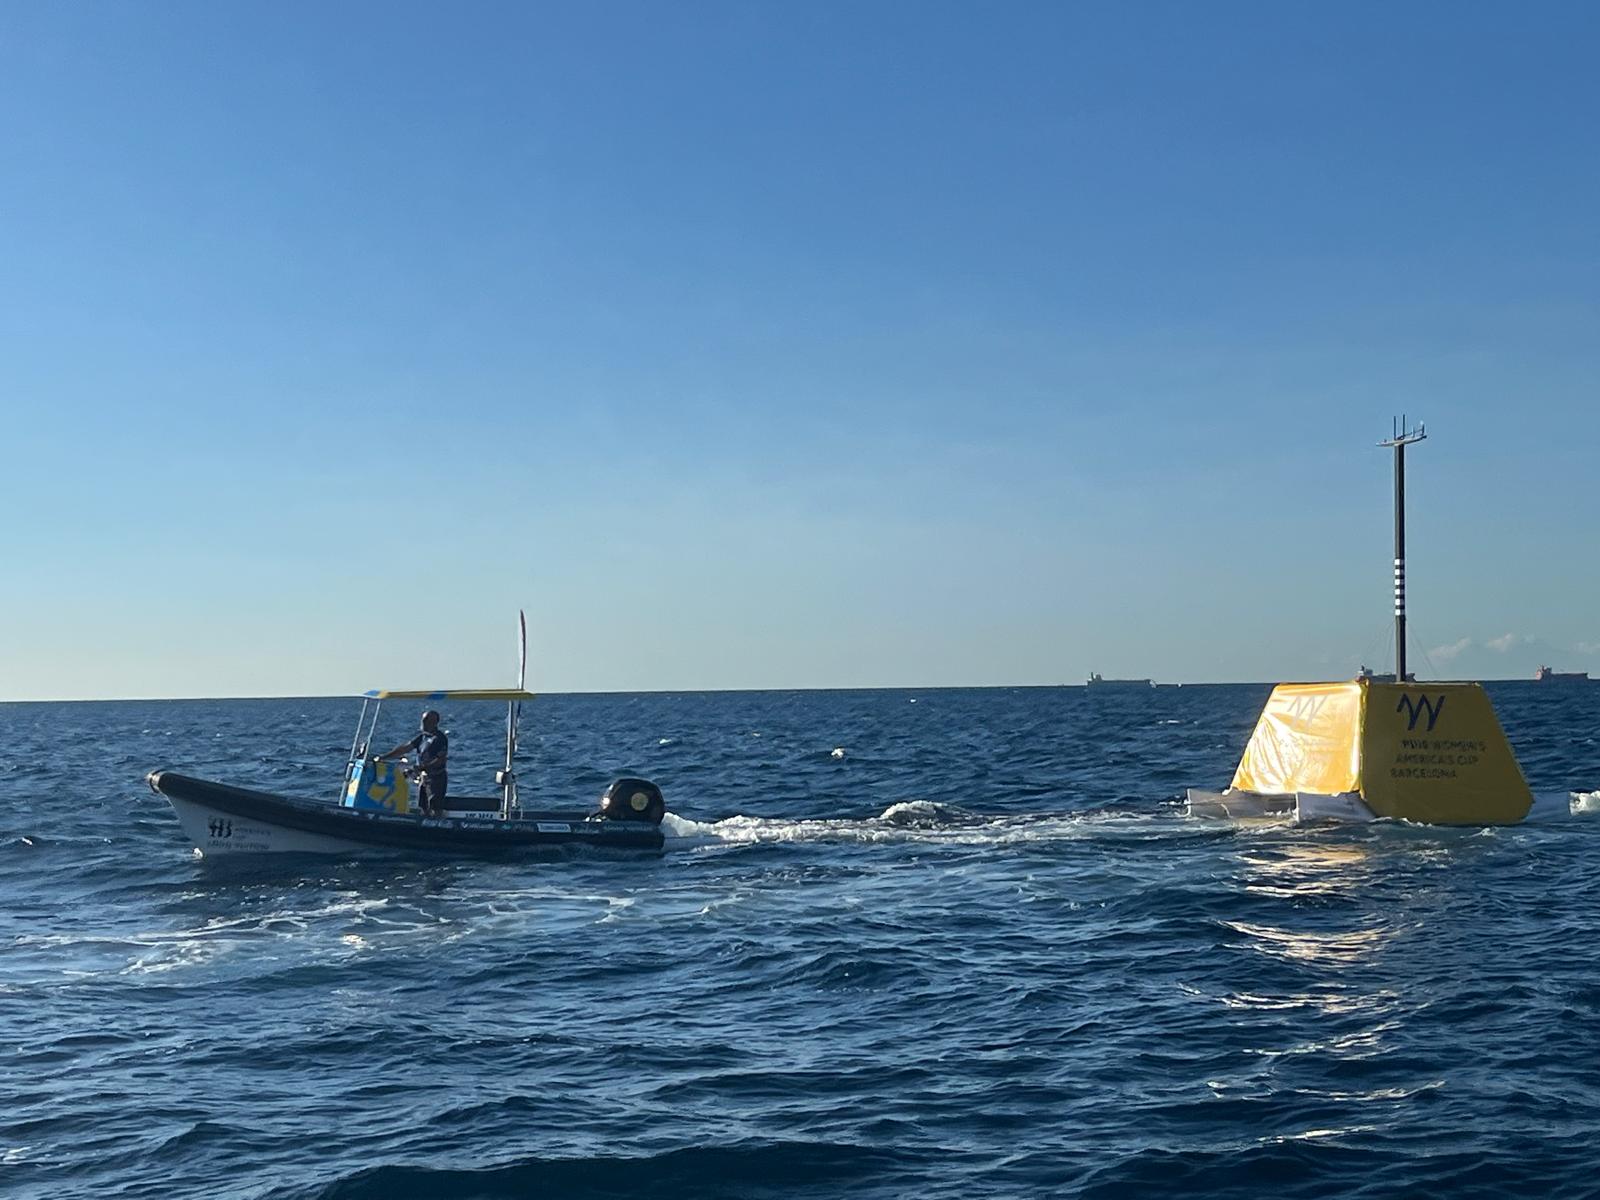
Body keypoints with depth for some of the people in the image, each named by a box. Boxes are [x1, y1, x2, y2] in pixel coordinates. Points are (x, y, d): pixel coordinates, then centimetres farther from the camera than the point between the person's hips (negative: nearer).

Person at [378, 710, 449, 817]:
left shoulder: (440, 738, -10)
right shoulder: (422, 737, 13)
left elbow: (441, 760, -17)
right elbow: (405, 748, 12)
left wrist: (424, 767, -24)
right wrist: (384, 757, 6)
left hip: (436, 778, -8)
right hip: (423, 778, 8)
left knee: (436, 810, -10)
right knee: (424, 809, 10)